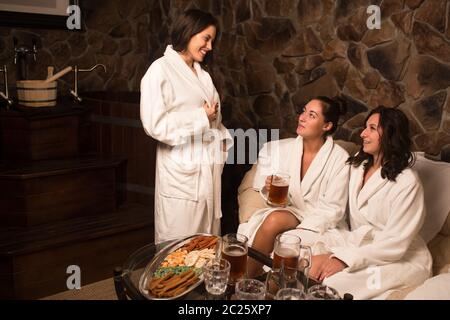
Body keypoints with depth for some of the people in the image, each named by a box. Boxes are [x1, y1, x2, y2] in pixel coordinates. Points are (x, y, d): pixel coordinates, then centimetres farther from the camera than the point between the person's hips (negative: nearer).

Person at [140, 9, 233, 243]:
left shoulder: (202, 74, 16)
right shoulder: (161, 69, -8)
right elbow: (154, 124, -17)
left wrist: (223, 139, 2)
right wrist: (202, 118, -13)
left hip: (209, 168, 7)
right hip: (181, 171, -7)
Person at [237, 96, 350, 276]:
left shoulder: (339, 159, -9)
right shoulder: (282, 148, 2)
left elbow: (332, 210, -9)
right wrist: (268, 187, -16)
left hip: (316, 225, -3)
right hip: (284, 212, 3)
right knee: (274, 219, -30)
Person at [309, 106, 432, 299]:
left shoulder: (406, 183, -20)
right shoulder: (358, 165, 3)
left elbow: (395, 244, -21)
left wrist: (345, 259, -25)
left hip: (402, 260, -6)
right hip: (358, 243, 6)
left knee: (330, 282, -26)